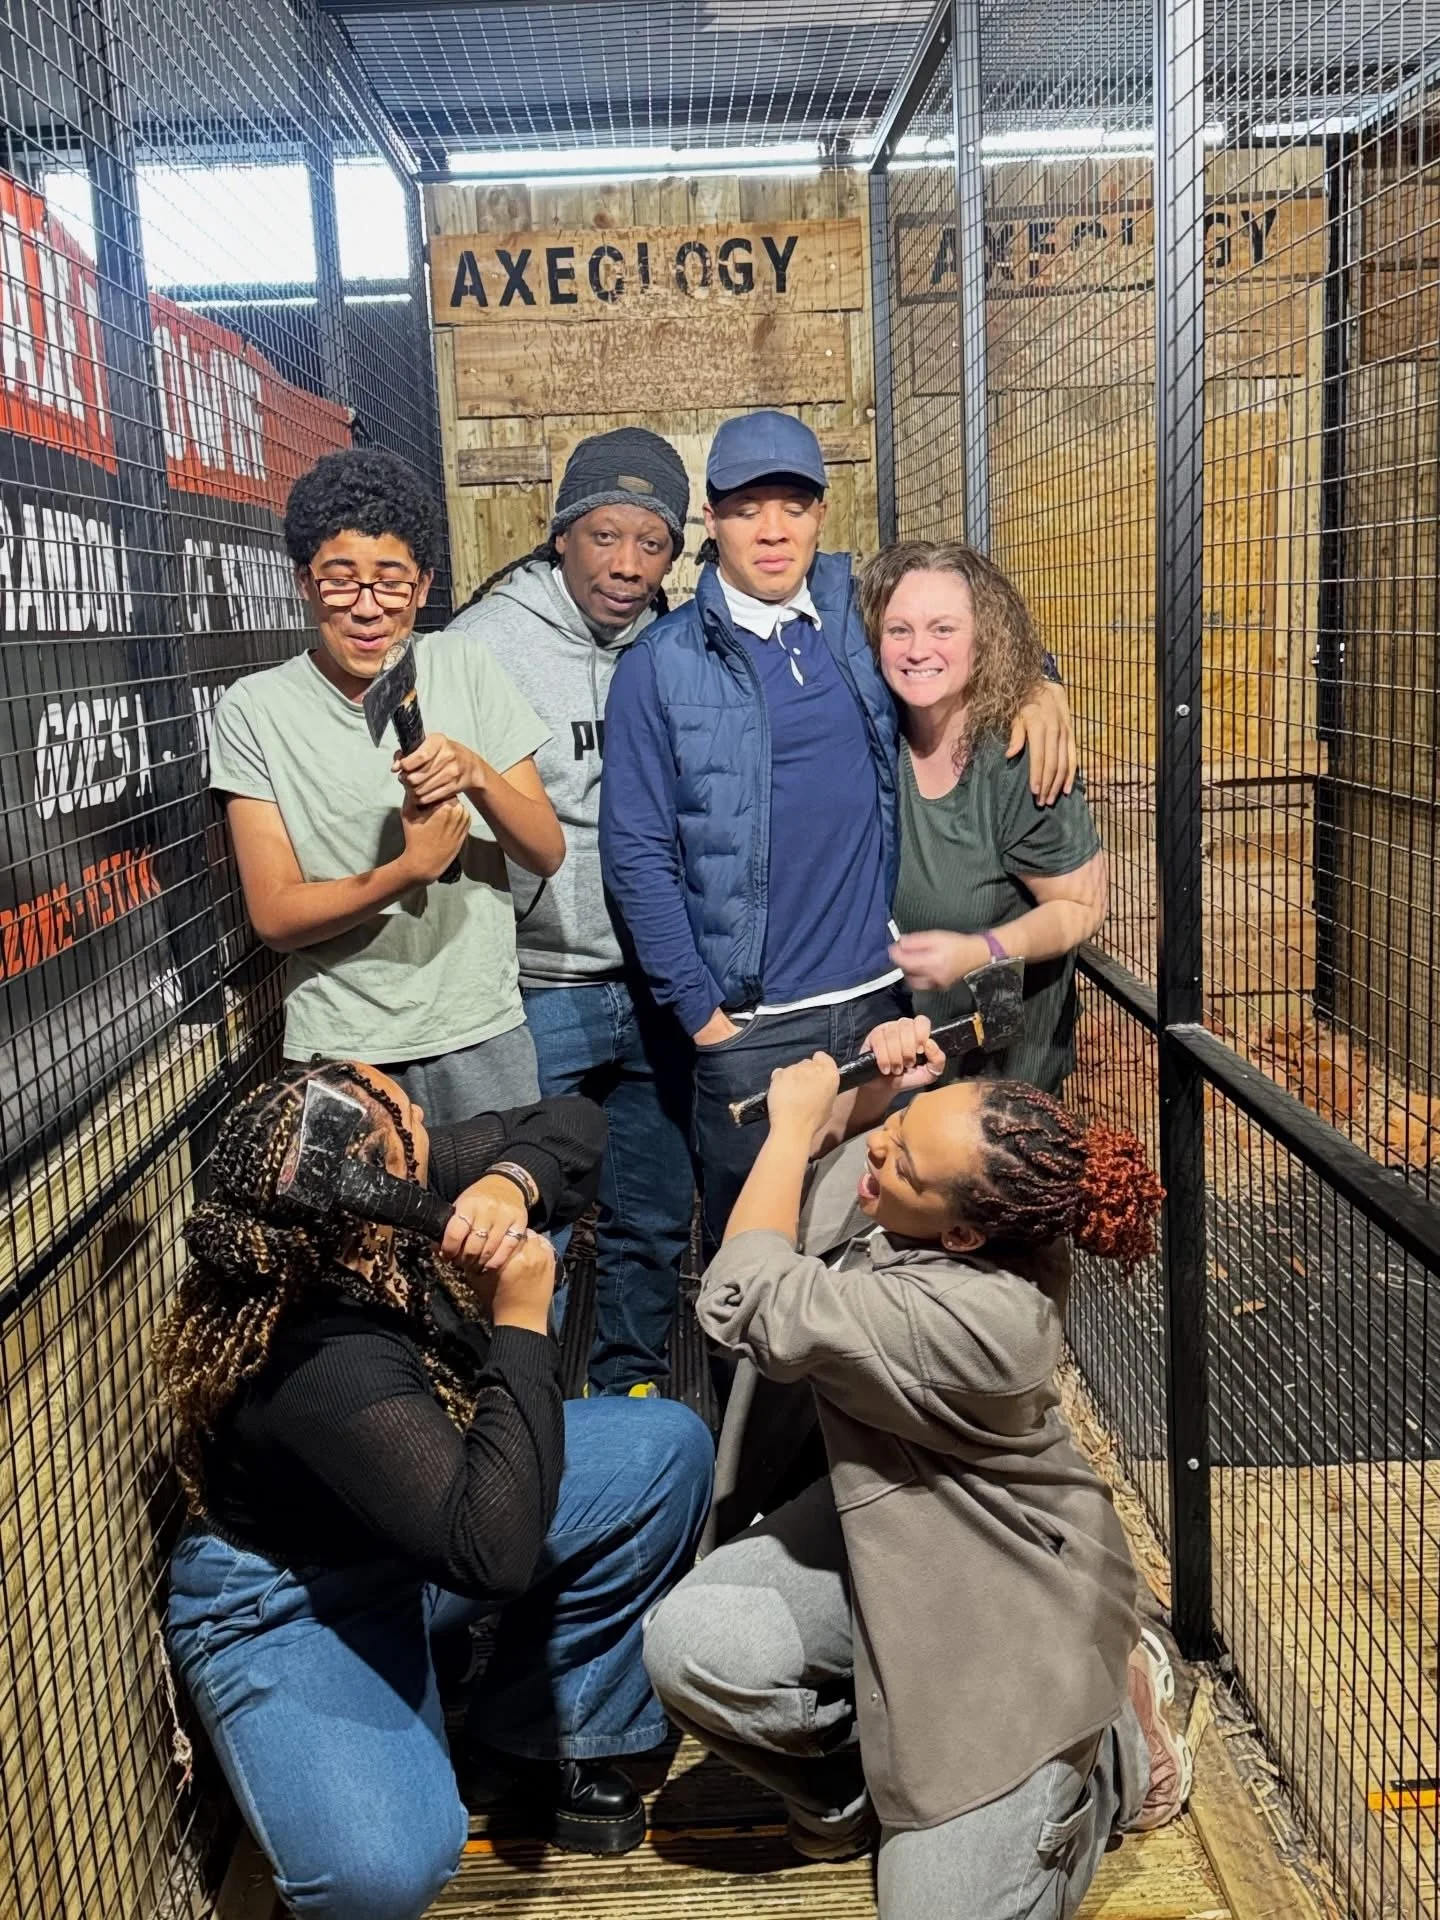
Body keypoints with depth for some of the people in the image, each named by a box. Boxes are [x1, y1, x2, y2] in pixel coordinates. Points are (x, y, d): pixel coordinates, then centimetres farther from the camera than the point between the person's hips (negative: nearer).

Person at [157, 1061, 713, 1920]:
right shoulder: (328, 1367, -38)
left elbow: (573, 1122, -9)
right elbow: (494, 1551, -38)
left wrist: (506, 1182, -32)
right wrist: (521, 1323, -38)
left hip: (436, 1485, 8)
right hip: (292, 1604, -7)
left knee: (667, 1447, -11)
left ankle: (547, 1729, 7)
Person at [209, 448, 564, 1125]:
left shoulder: (464, 669, -1)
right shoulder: (256, 708, -7)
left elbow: (548, 852, -2)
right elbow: (275, 917, -9)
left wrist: (477, 774, -21)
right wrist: (408, 871, -25)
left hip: (483, 1032, 2)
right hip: (340, 1053, -2)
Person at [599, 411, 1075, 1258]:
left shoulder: (862, 613, 4)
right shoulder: (661, 665, -4)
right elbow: (638, 853, -5)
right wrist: (699, 1010, -8)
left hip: (883, 998, 3)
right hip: (750, 1025, -3)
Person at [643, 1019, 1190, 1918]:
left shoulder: (981, 1314, -38)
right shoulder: (910, 1167, -15)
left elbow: (749, 1304, -34)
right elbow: (798, 1174, 5)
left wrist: (797, 1119, -23)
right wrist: (871, 1092, -14)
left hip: (1009, 1599, -7)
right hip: (882, 1526, 7)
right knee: (690, 1643, -17)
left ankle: (1110, 1742, 19)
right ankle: (862, 1777, 15)